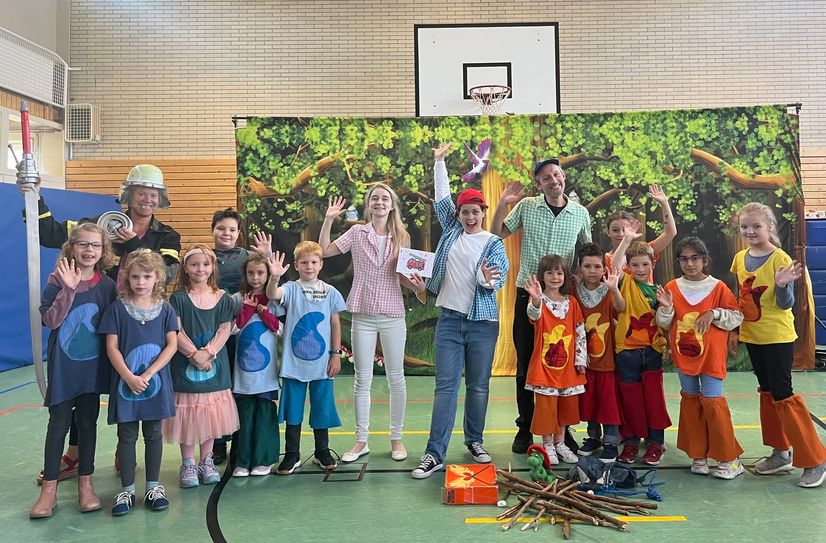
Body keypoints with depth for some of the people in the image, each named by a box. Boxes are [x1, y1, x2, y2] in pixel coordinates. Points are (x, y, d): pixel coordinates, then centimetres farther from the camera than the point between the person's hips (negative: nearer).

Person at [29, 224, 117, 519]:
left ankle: (85, 483, 23)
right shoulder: (58, 279, -6)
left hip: (93, 365, 2)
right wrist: (69, 288, -25)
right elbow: (50, 320, -16)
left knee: (88, 422, 10)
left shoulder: (107, 285, 0)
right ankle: (49, 488, 19)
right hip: (63, 364, -2)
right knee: (59, 423, 5)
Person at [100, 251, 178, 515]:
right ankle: (127, 489, 21)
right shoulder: (118, 308, -2)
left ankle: (153, 486, 23)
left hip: (156, 381, 1)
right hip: (125, 381, 0)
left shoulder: (165, 309, 0)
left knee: (153, 434, 11)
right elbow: (112, 347, -4)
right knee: (127, 436, 9)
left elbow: (172, 345, -5)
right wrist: (129, 377, -14)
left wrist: (148, 374, -13)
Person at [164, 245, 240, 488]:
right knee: (187, 416, 3)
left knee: (210, 415, 9)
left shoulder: (221, 297, 5)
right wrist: (194, 354, -16)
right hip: (185, 364, -2)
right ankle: (188, 464, 17)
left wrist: (208, 352, -14)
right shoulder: (178, 298, -1)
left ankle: (206, 461, 24)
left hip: (214, 365, 2)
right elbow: (176, 331, -7)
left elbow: (225, 329, -1)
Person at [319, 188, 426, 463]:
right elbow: (324, 251, 0)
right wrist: (328, 219, -5)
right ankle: (361, 440, 20)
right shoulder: (357, 232, 2)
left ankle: (396, 438, 22)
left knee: (396, 378, 7)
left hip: (393, 315, 1)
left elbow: (404, 276, 9)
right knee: (362, 379, 7)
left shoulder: (401, 236, 5)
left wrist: (417, 285, -11)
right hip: (363, 315, 0)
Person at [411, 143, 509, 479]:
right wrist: (439, 162, 10)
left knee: (478, 386, 9)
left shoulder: (494, 243, 0)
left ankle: (474, 441, 28)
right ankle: (435, 454, 0)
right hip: (449, 319, 2)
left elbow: (499, 278, -11)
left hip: (483, 322, -1)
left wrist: (487, 279, -33)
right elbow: (442, 196, 12)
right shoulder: (451, 229, 8)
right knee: (446, 387, -1)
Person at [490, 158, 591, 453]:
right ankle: (525, 427, 20)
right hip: (528, 293, 0)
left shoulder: (581, 213, 5)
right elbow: (497, 234, 6)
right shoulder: (526, 206, 1)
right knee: (525, 364, 6)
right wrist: (502, 203, -7)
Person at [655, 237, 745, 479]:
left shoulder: (718, 287, -3)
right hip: (683, 354, 3)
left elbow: (737, 317, -1)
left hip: (711, 355, -3)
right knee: (690, 400, 9)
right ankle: (698, 455, 20)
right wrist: (666, 307, -13)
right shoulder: (672, 287, 4)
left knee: (712, 401, -5)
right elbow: (663, 324, 5)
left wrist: (714, 314, -16)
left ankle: (729, 458, 9)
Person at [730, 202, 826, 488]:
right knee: (767, 392, 14)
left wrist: (782, 284, -31)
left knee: (782, 394, -4)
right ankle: (781, 453, 27)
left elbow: (785, 304, -13)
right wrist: (734, 329, 13)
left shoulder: (780, 259, -14)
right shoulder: (740, 258, 4)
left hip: (778, 336, -6)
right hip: (752, 336, 7)